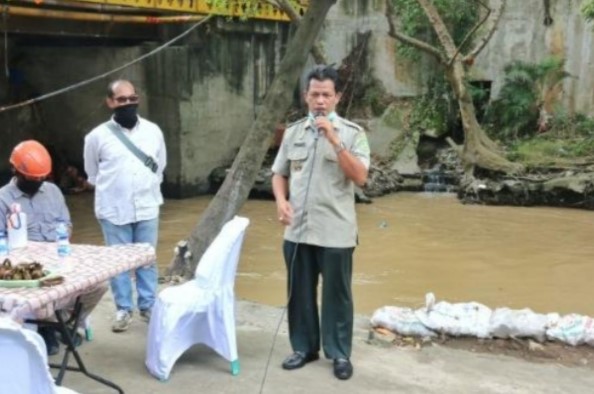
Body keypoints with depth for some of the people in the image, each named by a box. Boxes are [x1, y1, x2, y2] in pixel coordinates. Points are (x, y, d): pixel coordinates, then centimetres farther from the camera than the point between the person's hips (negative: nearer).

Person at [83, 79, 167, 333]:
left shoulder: (153, 131, 1)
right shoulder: (97, 136, -6)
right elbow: (92, 174, 8)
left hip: (147, 209, 2)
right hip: (114, 211, -2)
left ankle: (148, 306, 22)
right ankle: (123, 309, 20)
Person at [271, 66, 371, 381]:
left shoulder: (352, 133, -4)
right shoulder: (293, 132, 8)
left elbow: (360, 177, -15)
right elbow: (279, 173, 14)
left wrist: (334, 140, -21)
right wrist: (281, 201, -5)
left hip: (335, 232, -4)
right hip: (297, 231, 4)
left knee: (336, 295, 6)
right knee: (300, 293, 13)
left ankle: (340, 354, 20)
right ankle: (304, 347, 29)